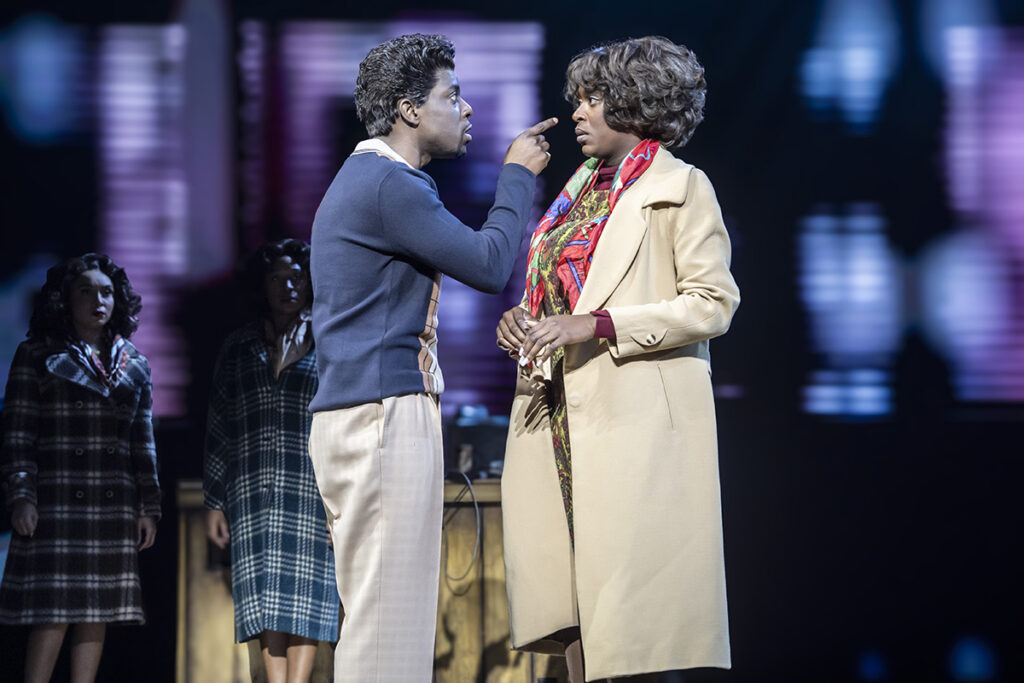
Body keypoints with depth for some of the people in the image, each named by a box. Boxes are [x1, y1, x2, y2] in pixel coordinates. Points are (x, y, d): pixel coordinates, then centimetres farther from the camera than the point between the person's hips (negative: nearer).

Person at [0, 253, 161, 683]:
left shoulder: (133, 364, 15)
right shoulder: (37, 356, 4)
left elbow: (143, 442, 15)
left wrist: (149, 506, 10)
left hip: (114, 505, 4)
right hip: (56, 501, -4)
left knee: (97, 615, 2)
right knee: (52, 614, -10)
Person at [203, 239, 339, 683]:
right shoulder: (238, 349, 15)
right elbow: (218, 430, 15)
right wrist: (214, 502, 10)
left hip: (311, 490, -2)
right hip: (253, 491, 2)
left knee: (304, 597, -6)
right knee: (266, 595, -3)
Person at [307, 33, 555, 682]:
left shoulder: (370, 178, 21)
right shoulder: (388, 184, -12)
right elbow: (489, 264, -9)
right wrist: (518, 177, 1)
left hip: (373, 415, 11)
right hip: (384, 414, -11)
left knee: (383, 618, 9)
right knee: (388, 626, -12)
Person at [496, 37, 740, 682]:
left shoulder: (680, 187, -2)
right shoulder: (582, 188, 20)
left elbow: (713, 303, -10)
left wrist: (595, 326, -17)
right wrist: (525, 320, 6)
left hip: (634, 418, -7)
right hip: (558, 418, 7)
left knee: (628, 600, -9)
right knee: (572, 604, 4)